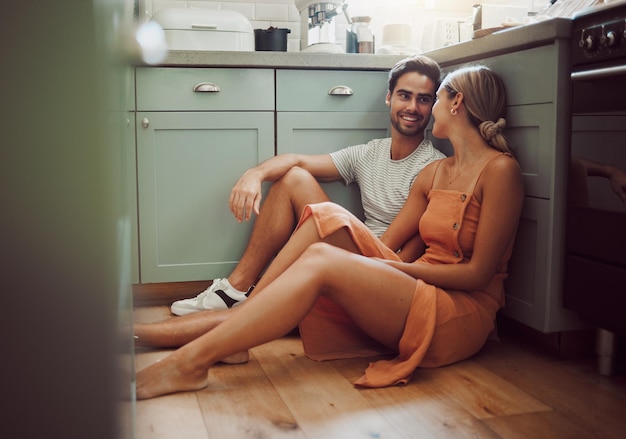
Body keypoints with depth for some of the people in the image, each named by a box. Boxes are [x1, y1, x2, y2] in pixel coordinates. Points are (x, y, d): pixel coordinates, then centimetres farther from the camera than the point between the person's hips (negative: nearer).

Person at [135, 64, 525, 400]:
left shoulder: (500, 170, -8)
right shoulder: (434, 173, 16)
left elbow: (479, 273, -12)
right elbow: (385, 244, 11)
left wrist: (397, 266, -15)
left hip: (465, 315, -7)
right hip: (416, 294, 7)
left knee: (322, 260, -27)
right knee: (327, 216, -12)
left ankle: (190, 362, -26)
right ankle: (230, 329, -13)